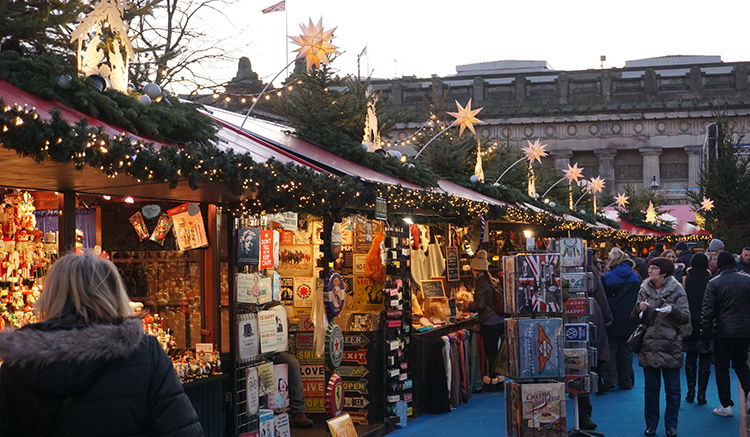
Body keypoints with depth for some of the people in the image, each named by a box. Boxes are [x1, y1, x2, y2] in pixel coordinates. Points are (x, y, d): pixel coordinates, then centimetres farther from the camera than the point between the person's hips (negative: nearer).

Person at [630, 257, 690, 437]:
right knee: (651, 389, 8)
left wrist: (673, 311, -25)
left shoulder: (676, 290, -1)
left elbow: (686, 317, -7)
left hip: (670, 346, -3)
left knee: (672, 389, 4)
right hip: (649, 346, 3)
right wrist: (639, 309, -11)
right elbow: (635, 319, 10)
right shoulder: (644, 290, 8)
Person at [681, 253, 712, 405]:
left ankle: (691, 392, 12)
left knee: (690, 358, 13)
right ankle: (701, 394, 0)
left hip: (690, 323, 1)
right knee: (705, 359, 3)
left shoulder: (685, 280, -3)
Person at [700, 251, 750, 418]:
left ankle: (726, 405, 7)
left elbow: (707, 310, -9)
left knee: (722, 367, 7)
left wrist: (705, 332, -1)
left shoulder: (714, 283, -8)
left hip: (723, 332, -3)